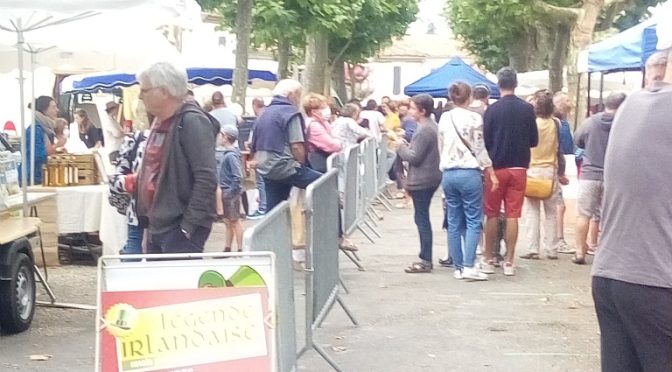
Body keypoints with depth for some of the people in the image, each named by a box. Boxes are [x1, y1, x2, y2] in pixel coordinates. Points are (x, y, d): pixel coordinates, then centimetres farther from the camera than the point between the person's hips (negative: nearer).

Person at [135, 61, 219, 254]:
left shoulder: (191, 122, -14)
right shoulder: (159, 122, 14)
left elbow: (207, 178, -21)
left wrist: (188, 225, -21)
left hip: (180, 230, -9)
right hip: (157, 226, 9)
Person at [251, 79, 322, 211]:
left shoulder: (264, 113, 17)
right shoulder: (291, 112, -8)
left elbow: (255, 146, 21)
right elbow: (296, 146, -15)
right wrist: (302, 165, -1)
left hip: (266, 170, 8)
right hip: (285, 168, -8)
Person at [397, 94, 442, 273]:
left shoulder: (423, 130, -19)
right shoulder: (433, 126, 12)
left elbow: (414, 157, -19)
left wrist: (401, 146, -4)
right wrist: (407, 145, 8)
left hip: (421, 181, -10)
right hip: (431, 178, 10)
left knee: (422, 220, -4)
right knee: (423, 219, 16)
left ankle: (426, 261, 0)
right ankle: (425, 258, 21)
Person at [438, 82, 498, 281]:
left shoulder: (444, 119, 7)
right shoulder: (474, 118, -7)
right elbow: (480, 149, -6)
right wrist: (491, 174, 1)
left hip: (448, 173, 5)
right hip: (469, 173, -5)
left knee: (454, 223, 8)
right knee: (474, 221, 0)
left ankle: (458, 267, 11)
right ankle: (469, 266, -8)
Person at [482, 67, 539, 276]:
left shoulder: (492, 110, -8)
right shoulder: (527, 109, -3)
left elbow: (485, 141, -6)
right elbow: (534, 141, 3)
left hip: (496, 168, -1)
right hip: (519, 168, 1)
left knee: (492, 215, 9)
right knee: (513, 215, 5)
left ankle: (488, 260, 14)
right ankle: (509, 261, 7)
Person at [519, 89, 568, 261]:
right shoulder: (555, 124, -1)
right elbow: (560, 150, 2)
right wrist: (561, 173, 10)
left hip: (532, 170, -2)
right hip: (551, 171, 2)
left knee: (532, 212, 2)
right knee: (551, 213, 8)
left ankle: (532, 249, -2)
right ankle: (552, 250, 10)